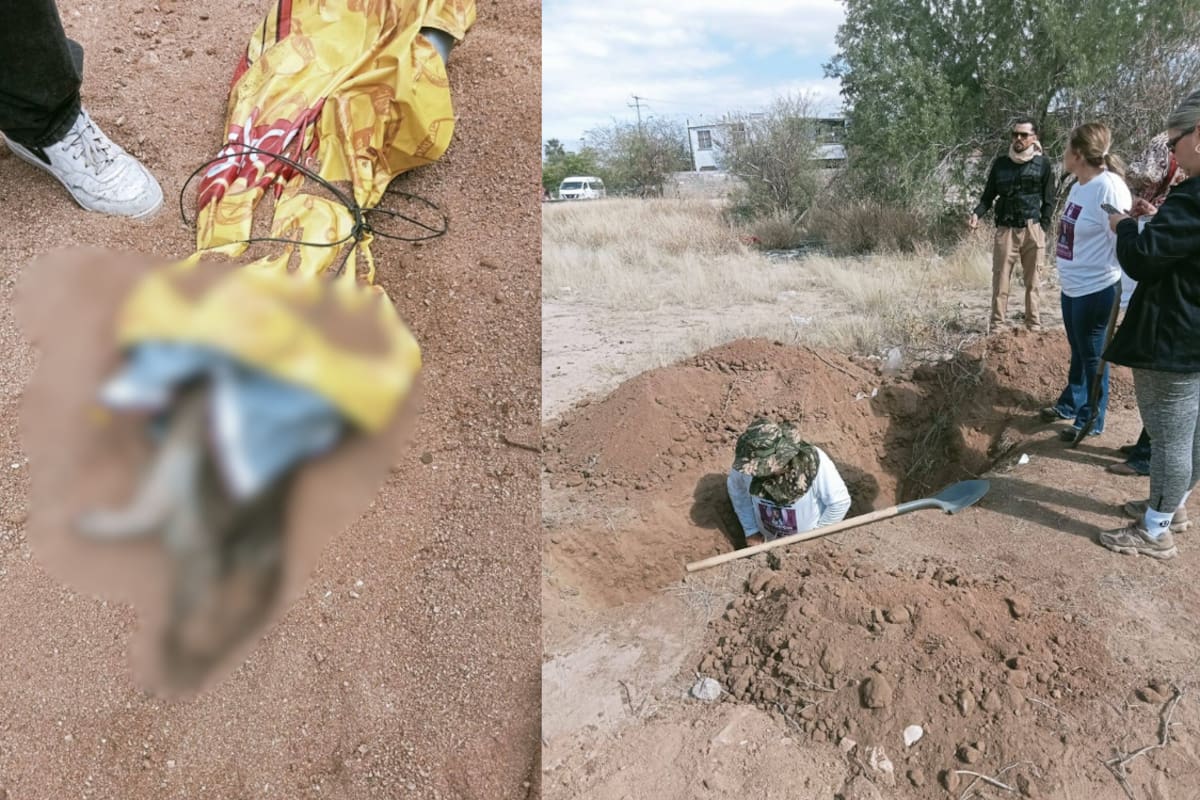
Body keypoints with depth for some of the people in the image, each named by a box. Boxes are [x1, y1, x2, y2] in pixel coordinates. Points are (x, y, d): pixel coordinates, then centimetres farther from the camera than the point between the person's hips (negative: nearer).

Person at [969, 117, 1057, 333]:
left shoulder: (1043, 164, 4)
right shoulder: (1001, 163, 7)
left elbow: (1048, 200, 5)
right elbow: (988, 195, 10)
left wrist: (1043, 229, -4)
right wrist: (977, 213, -10)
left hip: (1032, 229, 0)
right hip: (1006, 230, 1)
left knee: (1032, 280, 5)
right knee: (1000, 280, -2)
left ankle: (1034, 325, 13)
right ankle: (996, 326, 3)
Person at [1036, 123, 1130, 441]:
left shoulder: (1109, 188, -20)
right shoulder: (1079, 185, 6)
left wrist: (1120, 291, -19)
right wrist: (1068, 276, 14)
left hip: (1096, 289, -8)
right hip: (1072, 287, 8)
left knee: (1093, 357, 6)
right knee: (1078, 352, 23)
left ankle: (1091, 421, 20)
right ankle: (1070, 404, 39)